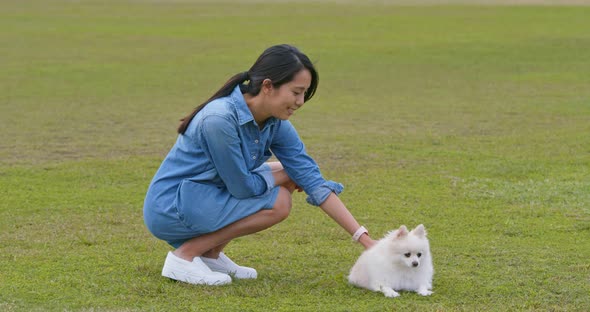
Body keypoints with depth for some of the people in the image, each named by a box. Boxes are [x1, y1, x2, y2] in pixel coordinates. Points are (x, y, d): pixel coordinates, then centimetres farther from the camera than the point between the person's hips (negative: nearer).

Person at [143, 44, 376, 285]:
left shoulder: (275, 124, -3)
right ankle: (185, 256, -9)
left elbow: (314, 182, -3)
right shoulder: (220, 119, -28)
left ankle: (211, 254, 8)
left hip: (204, 198, 9)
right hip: (169, 208, -9)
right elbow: (242, 187, -20)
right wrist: (283, 177, -3)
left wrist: (364, 239, -8)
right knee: (277, 202, -16)